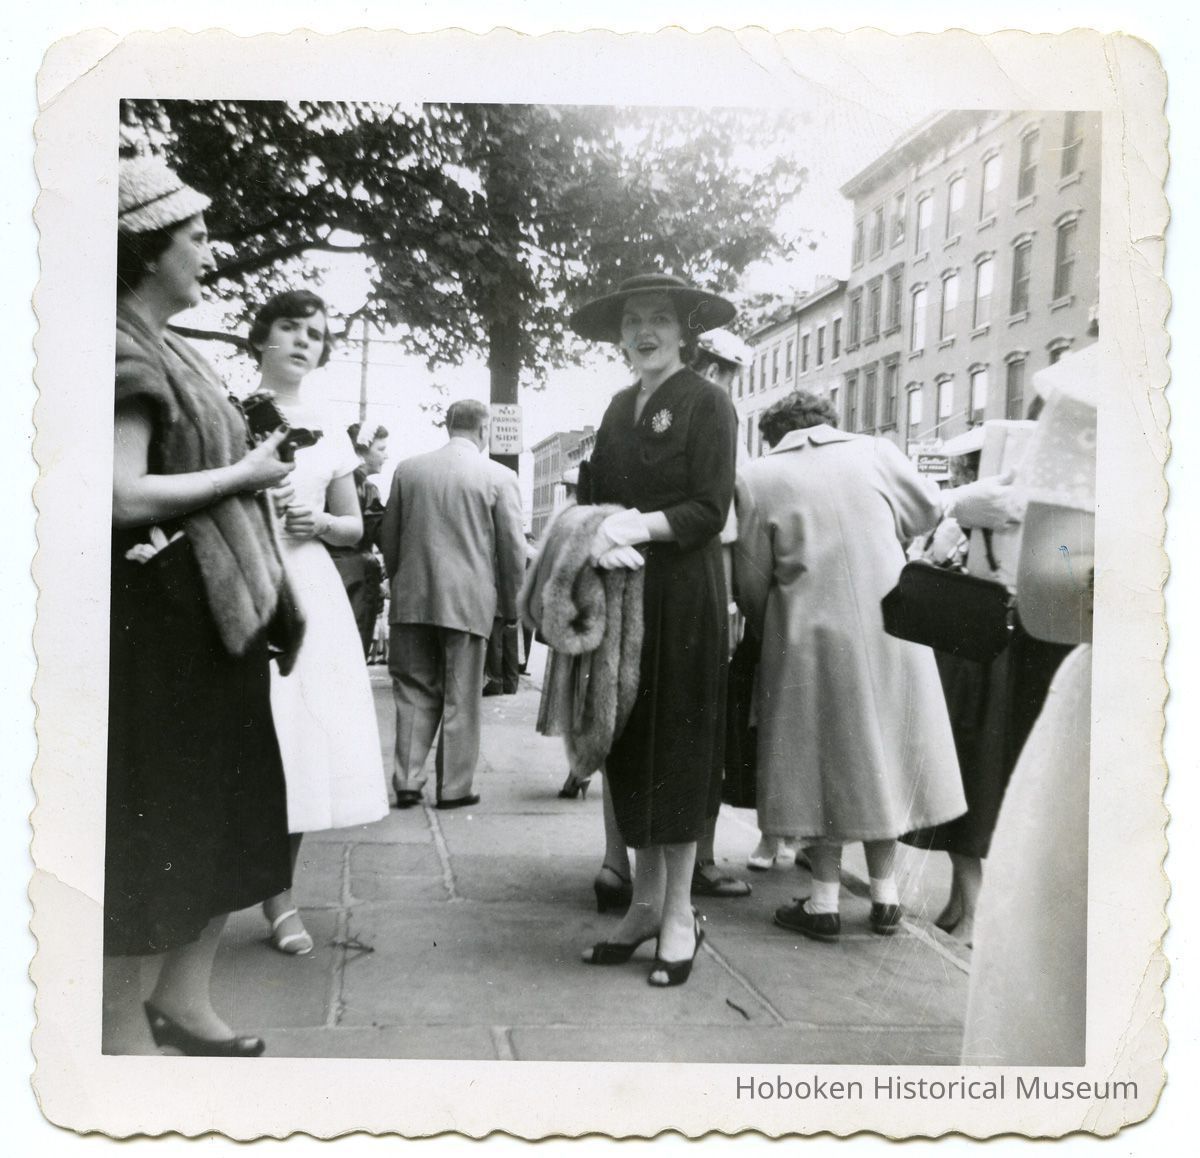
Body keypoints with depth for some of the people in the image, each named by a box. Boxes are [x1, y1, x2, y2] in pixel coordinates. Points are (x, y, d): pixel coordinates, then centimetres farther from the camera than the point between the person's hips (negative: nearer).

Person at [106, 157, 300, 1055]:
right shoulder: (125, 354, -13)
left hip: (218, 615, 10)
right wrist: (243, 475, -14)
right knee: (157, 824, 1)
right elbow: (124, 495, -23)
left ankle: (184, 997, 30)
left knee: (224, 813, 15)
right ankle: (124, 1025, 18)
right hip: (163, 620, -9)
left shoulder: (168, 351, 15)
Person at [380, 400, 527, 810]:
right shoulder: (499, 477, -5)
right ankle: (454, 787, 12)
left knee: (415, 692, 12)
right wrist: (510, 605, 7)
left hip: (412, 599, 3)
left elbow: (388, 535, 10)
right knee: (461, 697, 6)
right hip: (468, 601, -3)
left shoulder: (407, 469, 4)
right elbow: (511, 546, -3)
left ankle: (407, 781, 12)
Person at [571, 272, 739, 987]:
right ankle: (645, 901, 20)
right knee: (630, 747, 8)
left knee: (678, 748, 0)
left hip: (684, 598, -6)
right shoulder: (621, 407, 14)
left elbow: (710, 509, -12)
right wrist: (600, 528, -6)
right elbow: (594, 492, 13)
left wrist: (641, 525, -23)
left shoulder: (707, 403, -5)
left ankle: (680, 914, 12)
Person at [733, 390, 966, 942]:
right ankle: (884, 895, 23)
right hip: (890, 633, 3)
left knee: (822, 760, 9)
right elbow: (928, 509, 13)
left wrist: (767, 634, 14)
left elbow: (752, 581, -4)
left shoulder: (757, 478, -5)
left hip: (813, 639, -2)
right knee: (883, 753, 15)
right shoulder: (874, 450, 1)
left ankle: (825, 901, 14)